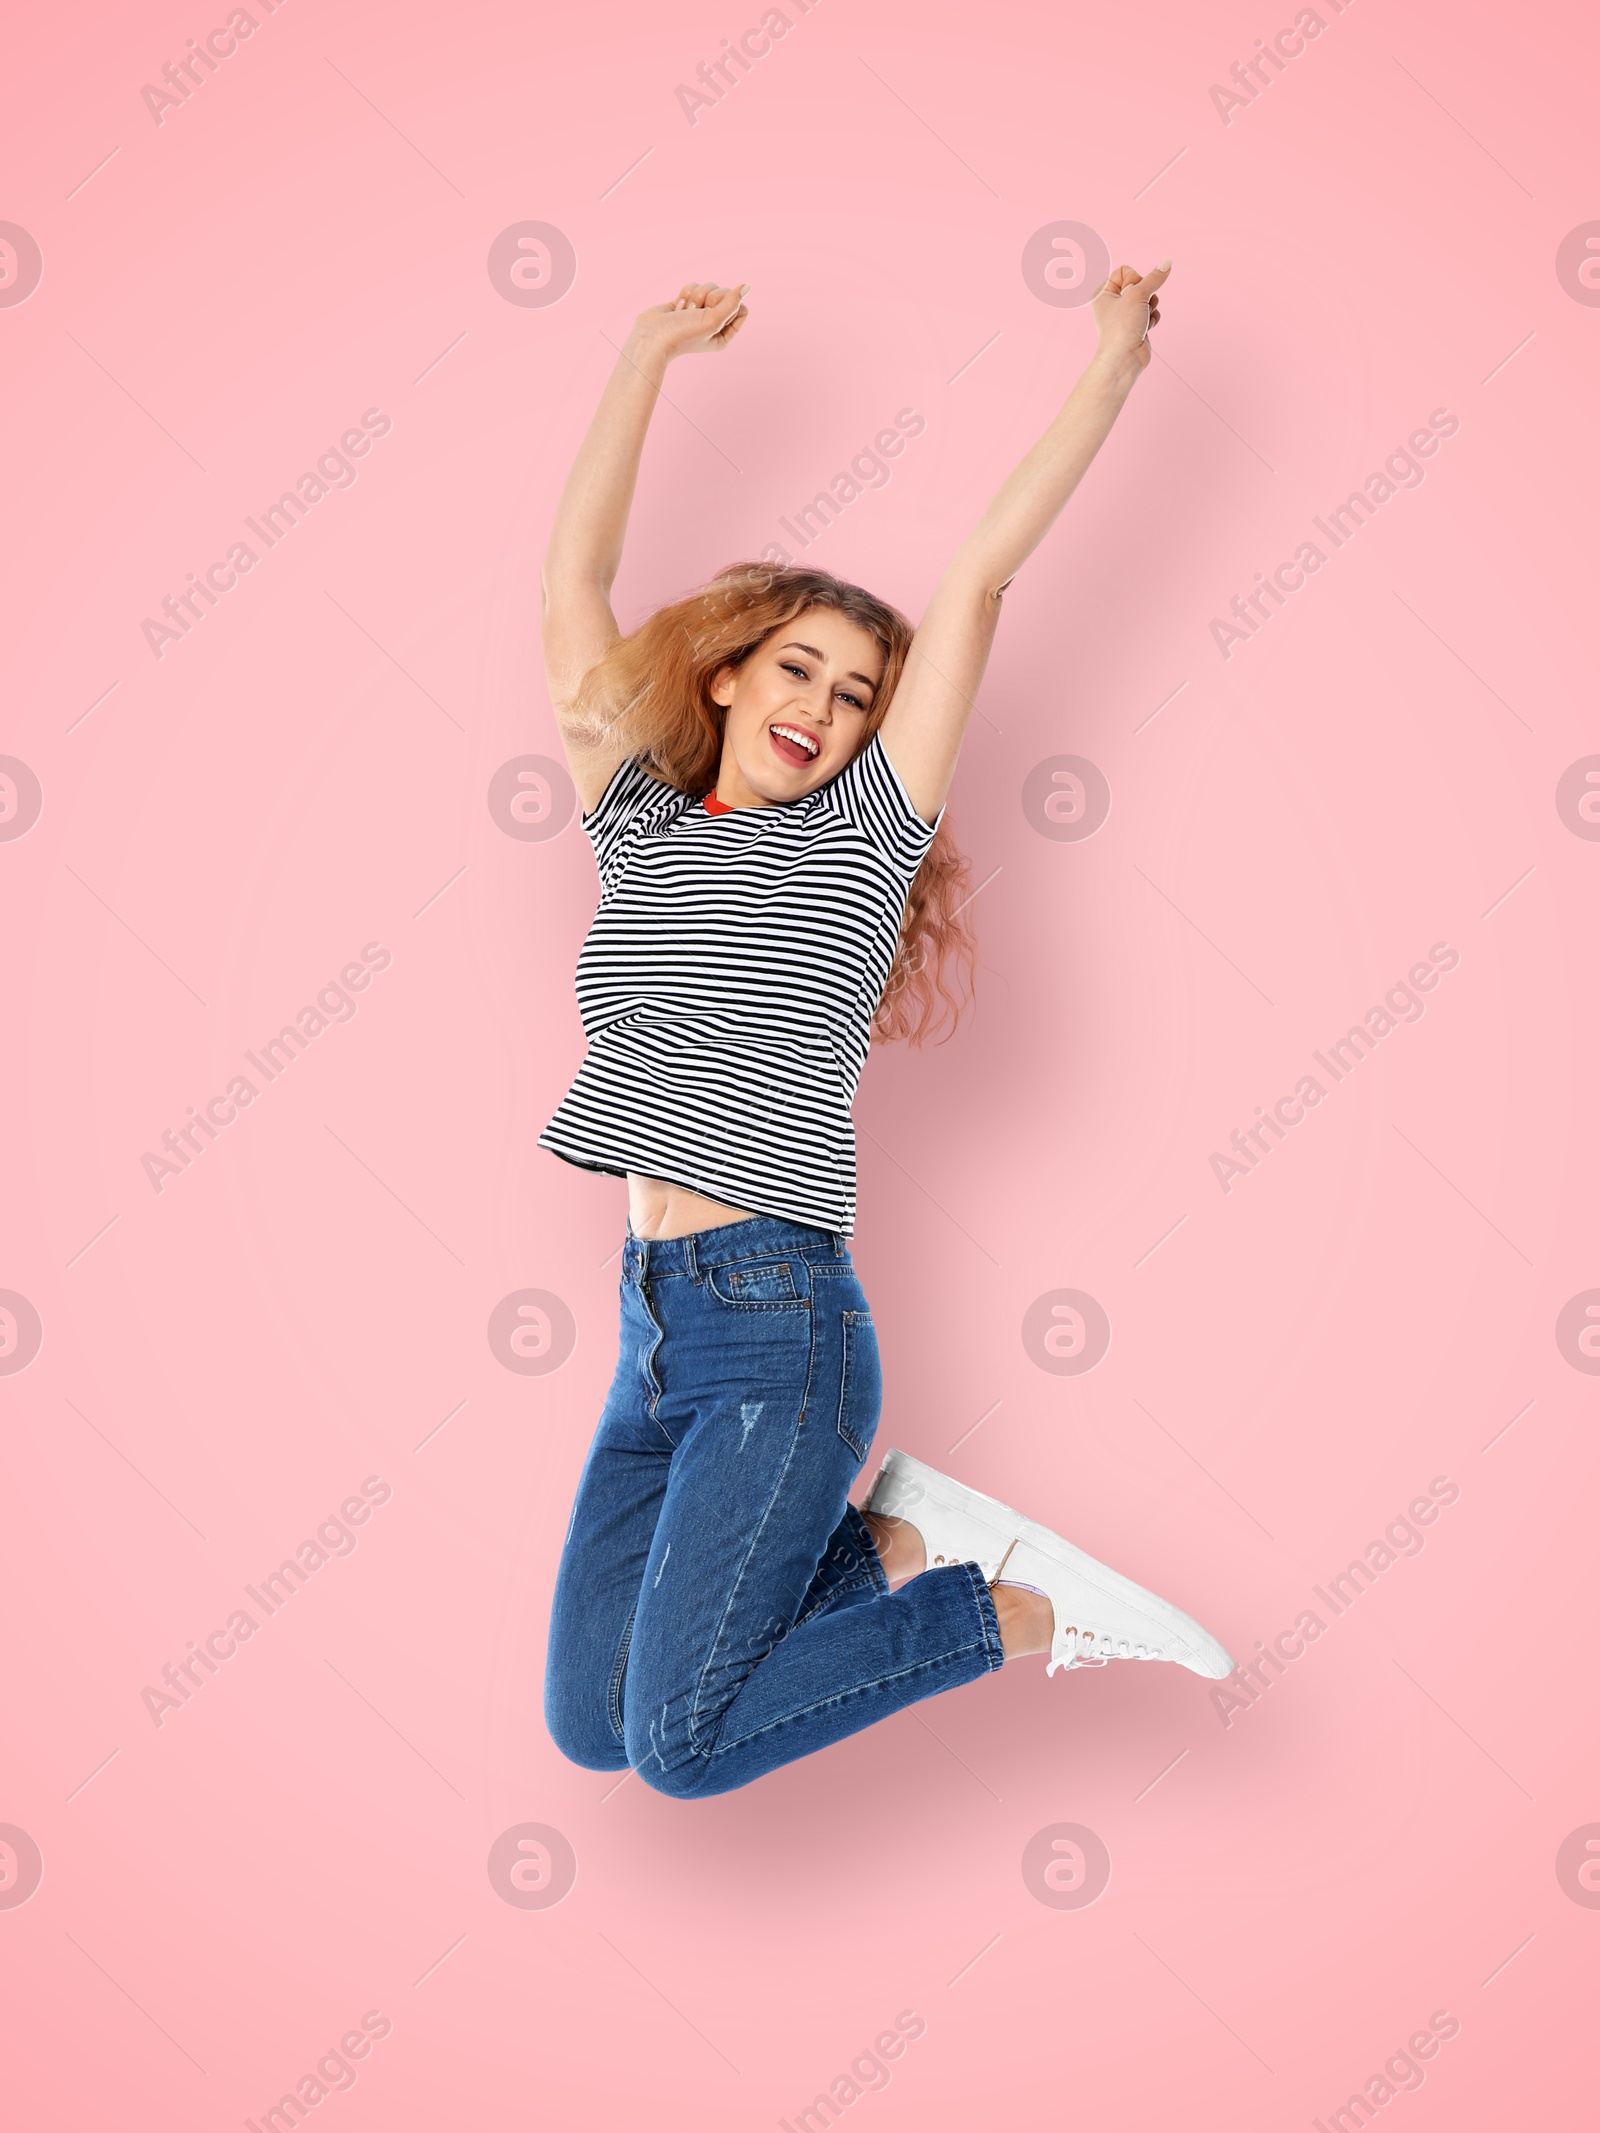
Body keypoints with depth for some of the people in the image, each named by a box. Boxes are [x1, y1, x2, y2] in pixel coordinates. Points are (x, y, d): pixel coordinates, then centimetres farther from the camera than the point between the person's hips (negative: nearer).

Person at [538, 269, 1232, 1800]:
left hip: (780, 1329, -5)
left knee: (683, 1746, -11)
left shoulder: (860, 836, 2)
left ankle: (1023, 1613, 8)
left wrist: (1113, 368, 7)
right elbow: (573, 578, 14)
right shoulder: (638, 827, 12)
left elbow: (980, 571, 2)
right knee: (590, 1725, 5)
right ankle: (892, 1544, 20)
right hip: (655, 1332, 6)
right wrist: (649, 352, 18)